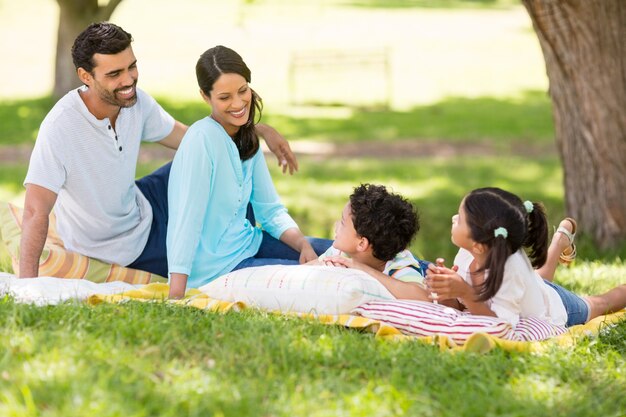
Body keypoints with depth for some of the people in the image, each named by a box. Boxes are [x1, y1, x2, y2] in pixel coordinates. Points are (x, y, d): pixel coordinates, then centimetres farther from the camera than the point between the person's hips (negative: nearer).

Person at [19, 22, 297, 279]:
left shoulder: (136, 102, -13)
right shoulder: (59, 128, -34)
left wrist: (259, 129, -5)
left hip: (140, 206, 7)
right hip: (117, 249, -7)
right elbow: (36, 211, -36)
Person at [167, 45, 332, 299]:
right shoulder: (202, 139, -22)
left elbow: (270, 209, 9)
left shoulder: (248, 139, 4)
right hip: (217, 266, -8)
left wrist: (304, 245, -9)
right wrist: (175, 300, -29)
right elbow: (185, 221, -26)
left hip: (246, 244, 8)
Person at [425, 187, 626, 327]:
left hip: (556, 309, -5)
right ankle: (561, 238, 63)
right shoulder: (467, 255, -31)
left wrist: (465, 293, -55)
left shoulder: (510, 267, -50)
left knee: (598, 304, 28)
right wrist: (442, 282, -44)